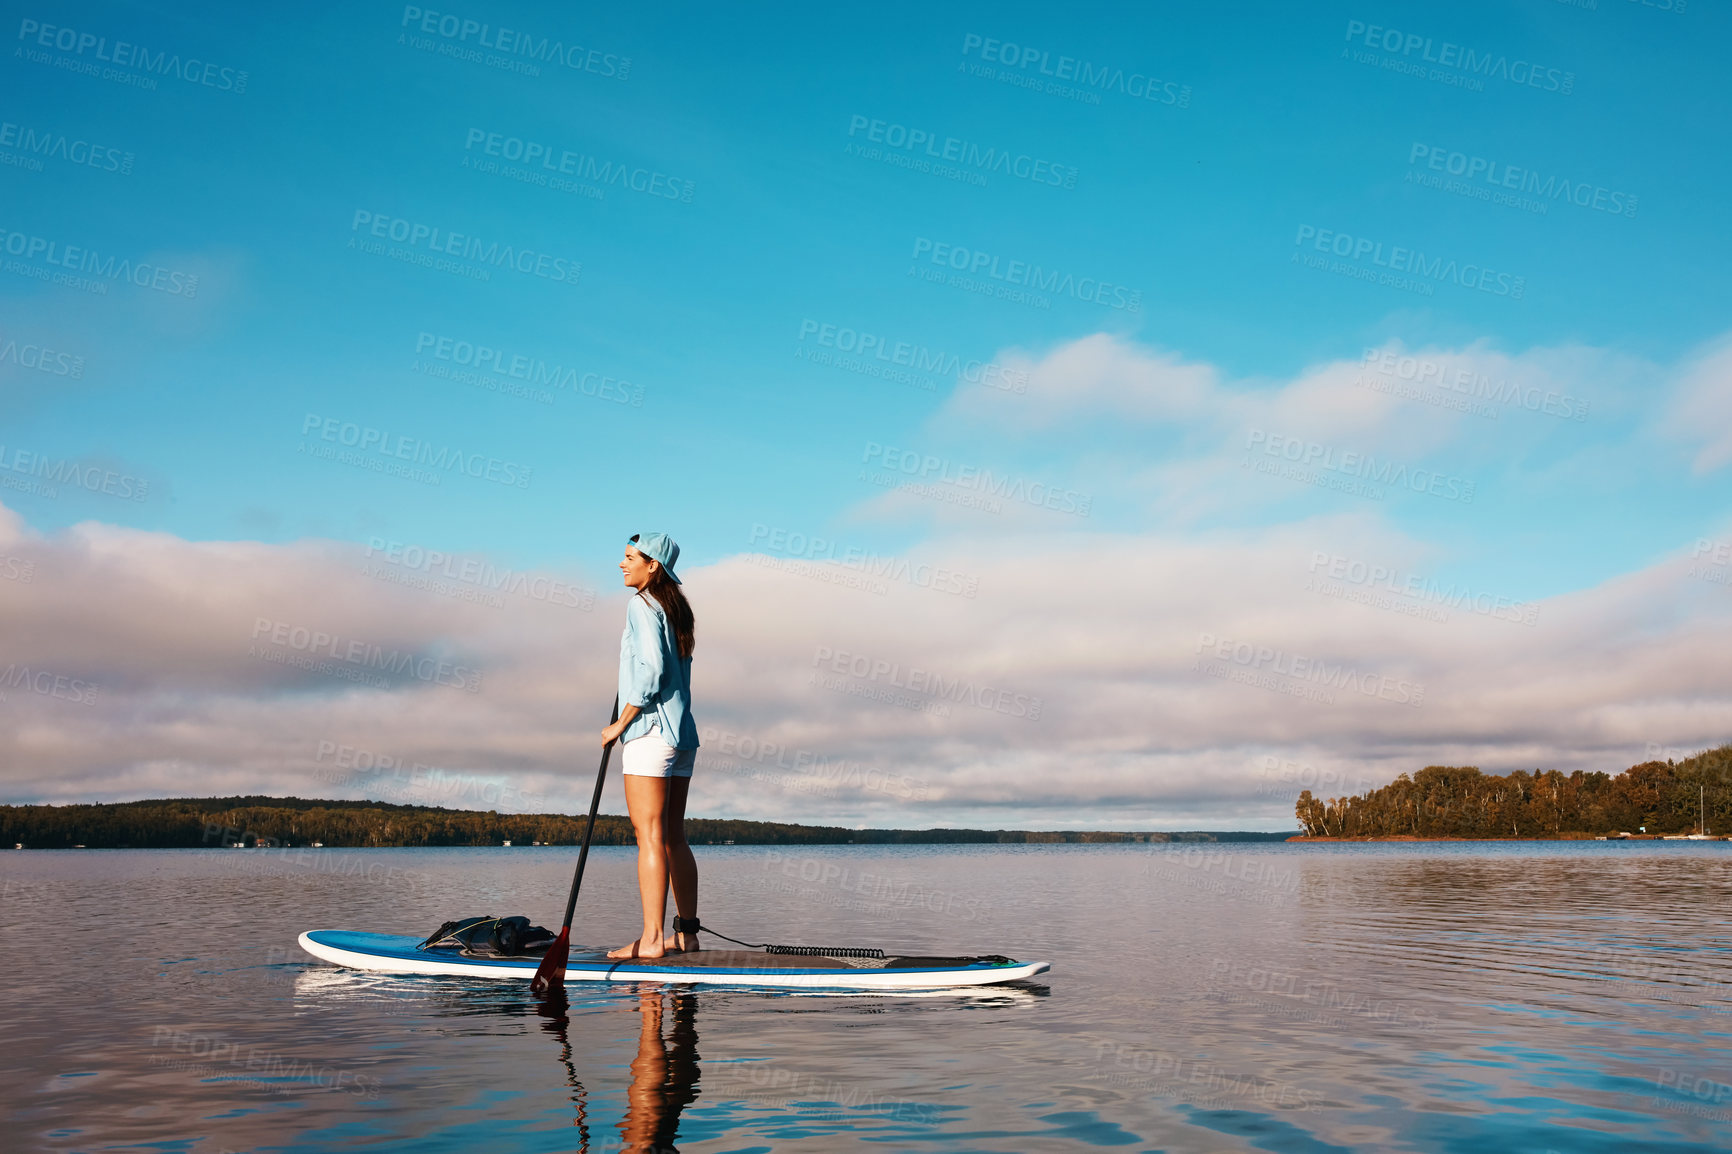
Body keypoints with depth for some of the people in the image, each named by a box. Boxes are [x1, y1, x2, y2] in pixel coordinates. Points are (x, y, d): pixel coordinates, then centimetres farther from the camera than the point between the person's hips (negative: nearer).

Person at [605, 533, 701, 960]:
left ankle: (651, 939, -9)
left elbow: (652, 668, -18)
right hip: (682, 732, 9)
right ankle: (687, 933, 14)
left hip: (650, 730, -9)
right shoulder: (676, 608, 17)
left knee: (649, 835, -9)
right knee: (673, 836, 11)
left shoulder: (642, 604, -8)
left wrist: (621, 723, -14)